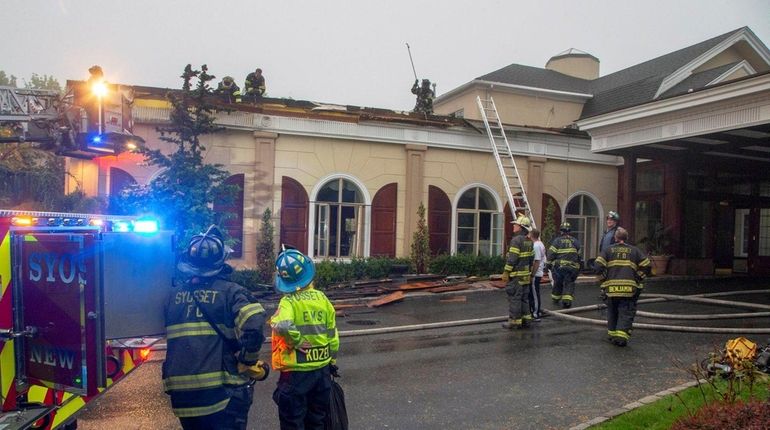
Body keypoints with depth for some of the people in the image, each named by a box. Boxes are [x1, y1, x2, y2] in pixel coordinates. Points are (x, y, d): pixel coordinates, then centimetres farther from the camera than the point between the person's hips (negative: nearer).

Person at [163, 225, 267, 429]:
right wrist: (247, 361, -11)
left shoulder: (174, 295, 6)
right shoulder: (229, 291, -10)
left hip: (183, 393, 5)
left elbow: (169, 336, 15)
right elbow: (254, 326, -26)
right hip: (222, 392, -5)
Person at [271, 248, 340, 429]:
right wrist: (333, 360, 18)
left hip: (296, 371, -5)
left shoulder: (289, 301, -16)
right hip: (322, 368, 5)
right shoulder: (322, 298, 0)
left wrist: (297, 342, -18)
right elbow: (332, 334, 7)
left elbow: (282, 326, -37)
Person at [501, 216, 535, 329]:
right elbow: (531, 258, 16)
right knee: (524, 297, 14)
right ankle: (525, 319, 19)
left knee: (514, 298, -4)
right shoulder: (529, 241, 12)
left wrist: (506, 272, -16)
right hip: (526, 274, 9)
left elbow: (512, 259, -20)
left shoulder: (516, 240, -16)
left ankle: (515, 321, 0)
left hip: (516, 274, -9)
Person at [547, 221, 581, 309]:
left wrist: (548, 264, 2)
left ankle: (555, 299, 29)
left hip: (559, 266, -1)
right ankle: (567, 301, -12)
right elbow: (579, 255, 15)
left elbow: (551, 253, -7)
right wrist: (578, 267, 25)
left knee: (558, 283, 14)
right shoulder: (575, 241, 8)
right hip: (572, 267, 1)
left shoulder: (557, 240, -4)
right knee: (569, 284, 2)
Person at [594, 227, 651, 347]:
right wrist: (638, 279, 11)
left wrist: (603, 279, 6)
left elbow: (599, 265, -4)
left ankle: (612, 334, 23)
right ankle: (622, 336, -9)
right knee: (626, 313, 2)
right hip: (629, 288, -1)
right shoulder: (634, 250, 10)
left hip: (611, 287, 1)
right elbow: (646, 265, 3)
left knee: (612, 312, 16)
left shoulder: (608, 249, 7)